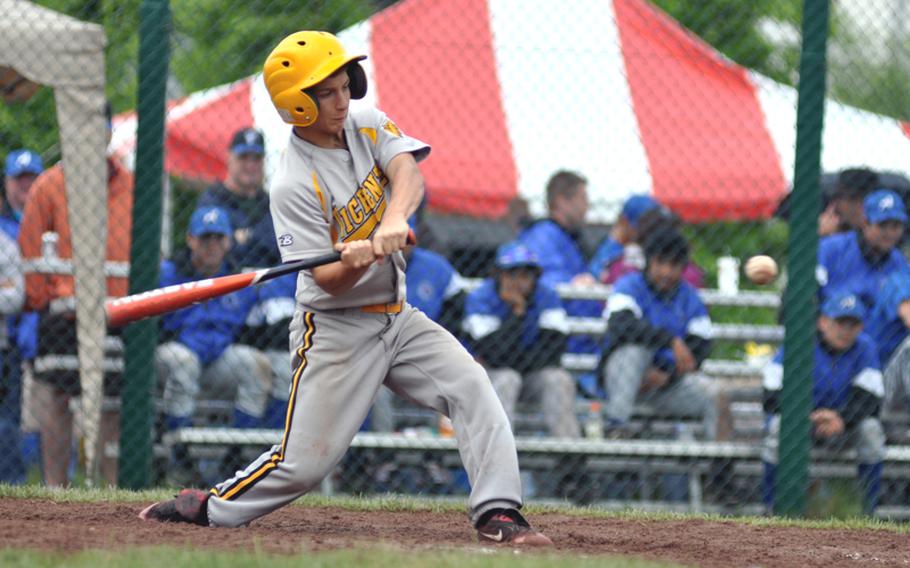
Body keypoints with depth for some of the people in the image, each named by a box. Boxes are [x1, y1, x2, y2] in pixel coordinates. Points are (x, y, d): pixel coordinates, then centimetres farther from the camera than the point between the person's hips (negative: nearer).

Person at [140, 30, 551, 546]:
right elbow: (329, 282, -20)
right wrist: (353, 262, -43)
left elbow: (410, 176, -20)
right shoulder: (294, 184, -18)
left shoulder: (368, 126, 0)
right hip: (336, 328, -6)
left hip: (398, 317, 6)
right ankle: (212, 508, 15)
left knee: (472, 387, -14)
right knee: (306, 463, -5)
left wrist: (394, 220, -41)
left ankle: (498, 513, -15)